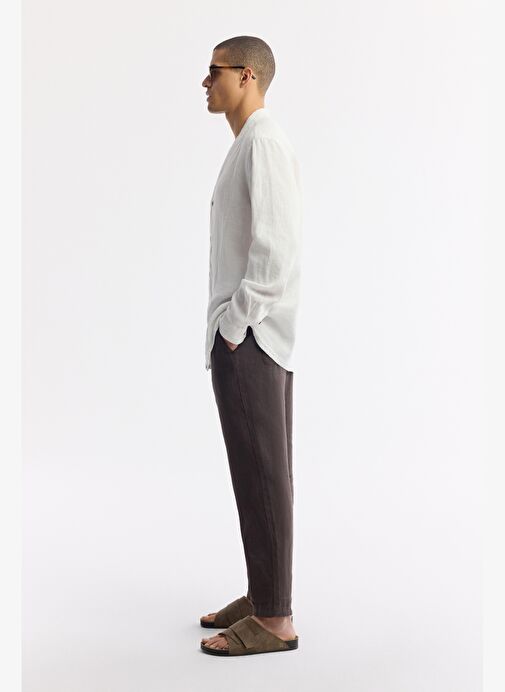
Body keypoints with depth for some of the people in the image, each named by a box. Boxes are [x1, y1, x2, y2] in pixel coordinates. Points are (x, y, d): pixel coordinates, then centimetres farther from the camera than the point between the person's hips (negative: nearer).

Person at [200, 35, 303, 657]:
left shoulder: (263, 141, -12)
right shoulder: (250, 144, 18)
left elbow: (277, 246, -21)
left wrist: (235, 326, -16)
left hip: (250, 341, -10)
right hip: (249, 340, 10)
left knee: (262, 475, -4)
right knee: (257, 472, 14)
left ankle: (275, 620, 4)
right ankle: (263, 595, 24)